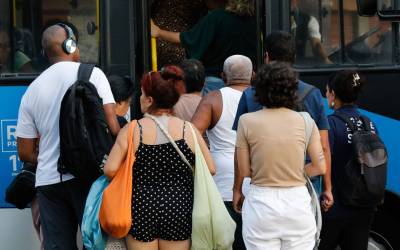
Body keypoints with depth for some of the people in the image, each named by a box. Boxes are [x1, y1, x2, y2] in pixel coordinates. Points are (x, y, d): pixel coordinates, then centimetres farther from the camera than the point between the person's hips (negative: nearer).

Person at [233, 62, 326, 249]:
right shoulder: (305, 121, -2)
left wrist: (237, 191, 17)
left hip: (261, 202, -1)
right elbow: (319, 167, 2)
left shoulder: (247, 121, -6)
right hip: (297, 201, 1)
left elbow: (243, 170, -2)